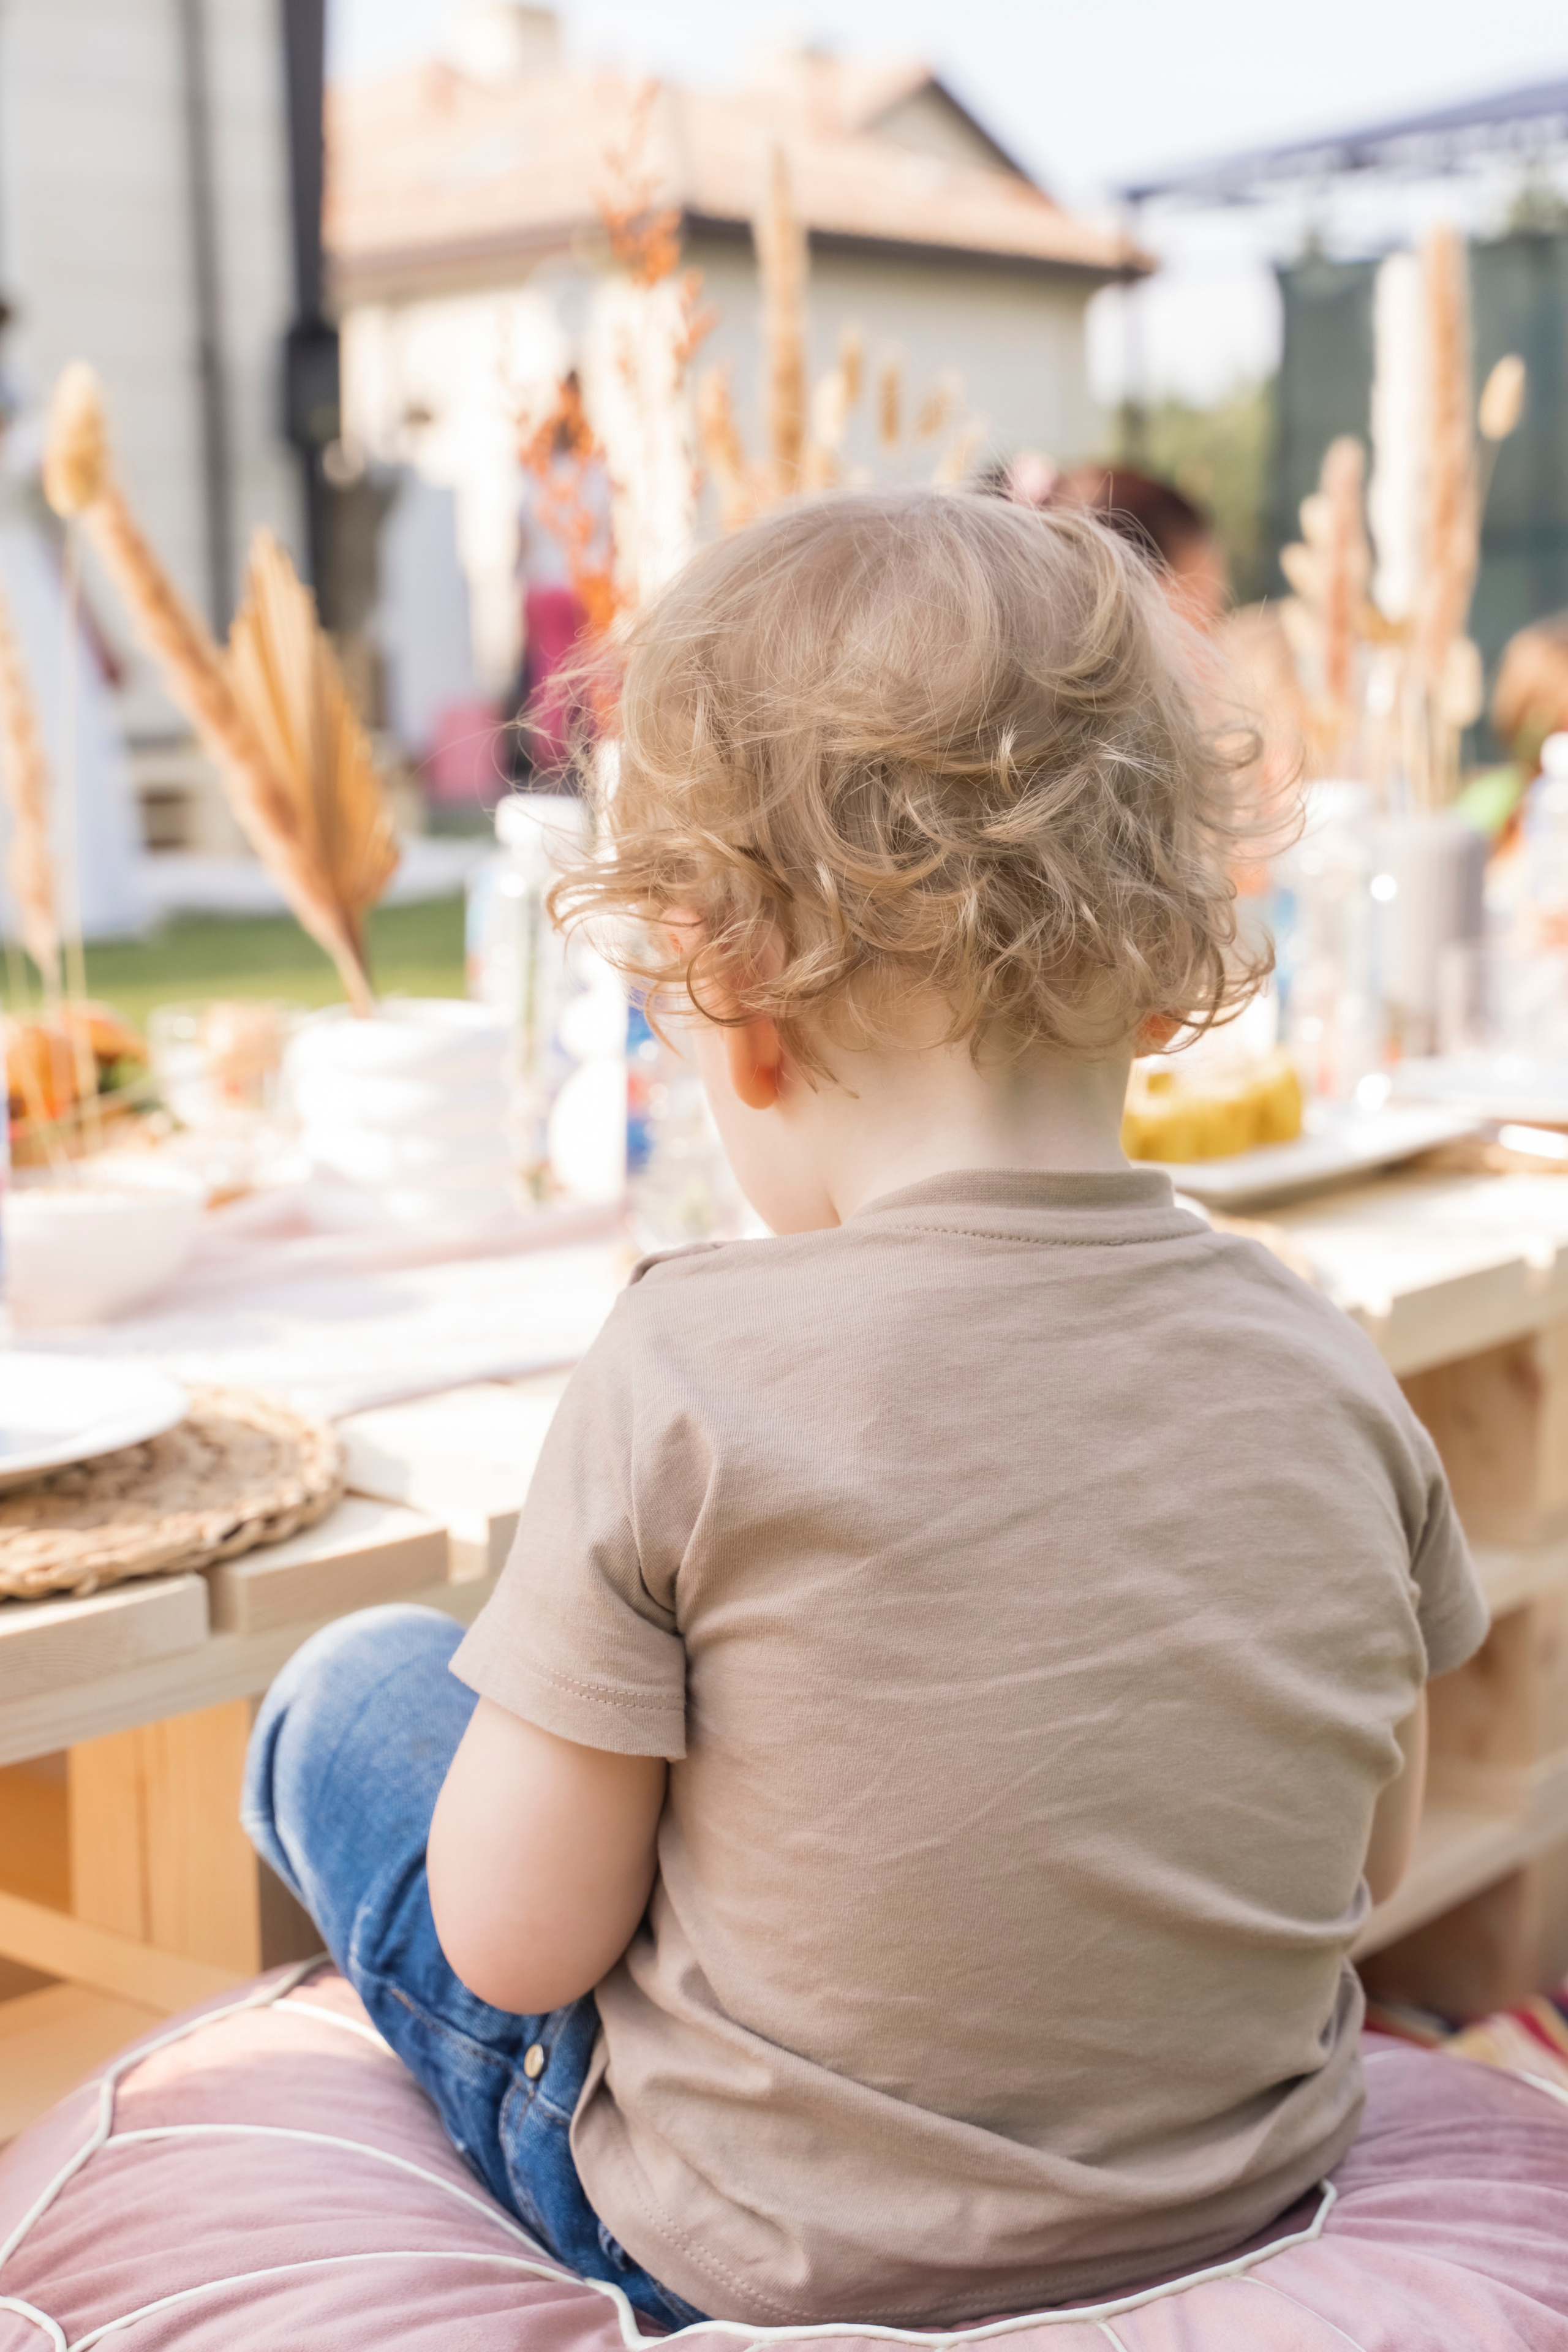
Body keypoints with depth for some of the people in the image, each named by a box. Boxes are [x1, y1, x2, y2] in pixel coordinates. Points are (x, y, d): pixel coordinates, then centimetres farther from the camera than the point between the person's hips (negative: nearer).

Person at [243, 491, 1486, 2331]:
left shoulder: (694, 1373, -26)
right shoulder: (1328, 1375, -12)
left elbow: (517, 1943, -18)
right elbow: (1370, 1853, 2)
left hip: (761, 2251, -5)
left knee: (348, 1696, 14)